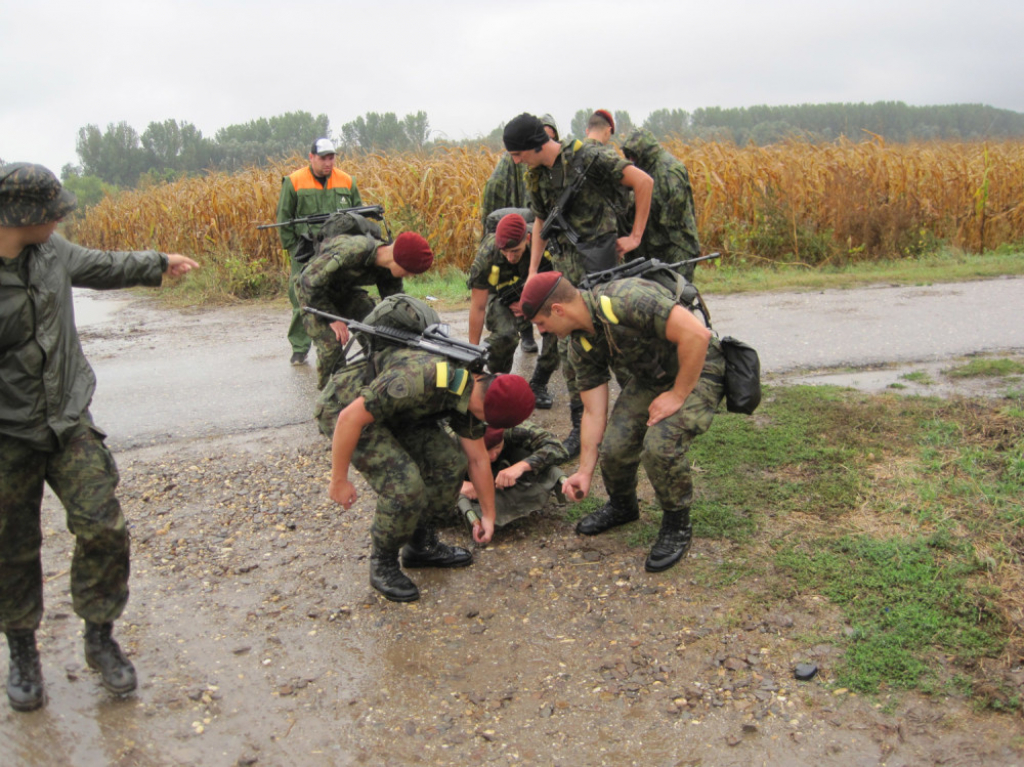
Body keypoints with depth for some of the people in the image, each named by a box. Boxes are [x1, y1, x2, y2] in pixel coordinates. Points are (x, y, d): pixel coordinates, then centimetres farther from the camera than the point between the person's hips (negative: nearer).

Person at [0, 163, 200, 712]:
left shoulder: (50, 250, -2)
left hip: (69, 423, 4)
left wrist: (158, 263, 30)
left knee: (103, 530, -1)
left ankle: (100, 638, 22)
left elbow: (98, 267, 21)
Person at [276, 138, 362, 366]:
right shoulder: (293, 182, 0)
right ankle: (299, 349, 8)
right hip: (306, 253, -2)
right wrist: (293, 249, 0)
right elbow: (284, 219, 5)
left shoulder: (346, 181, 7)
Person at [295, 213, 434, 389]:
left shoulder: (388, 270, -17)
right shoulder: (352, 251, -40)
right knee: (331, 343, -20)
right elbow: (310, 282, -33)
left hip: (344, 291, 6)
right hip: (312, 290, -6)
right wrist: (332, 318, -28)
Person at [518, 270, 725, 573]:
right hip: (650, 377, 7)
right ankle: (622, 506, 25)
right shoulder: (581, 344, -5)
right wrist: (584, 472, -1)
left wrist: (678, 395, -25)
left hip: (697, 371, -7)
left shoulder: (625, 299, -32)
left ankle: (677, 525, -1)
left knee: (660, 444, -28)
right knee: (614, 446, -9)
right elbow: (594, 412, 0)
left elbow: (696, 334, -34)